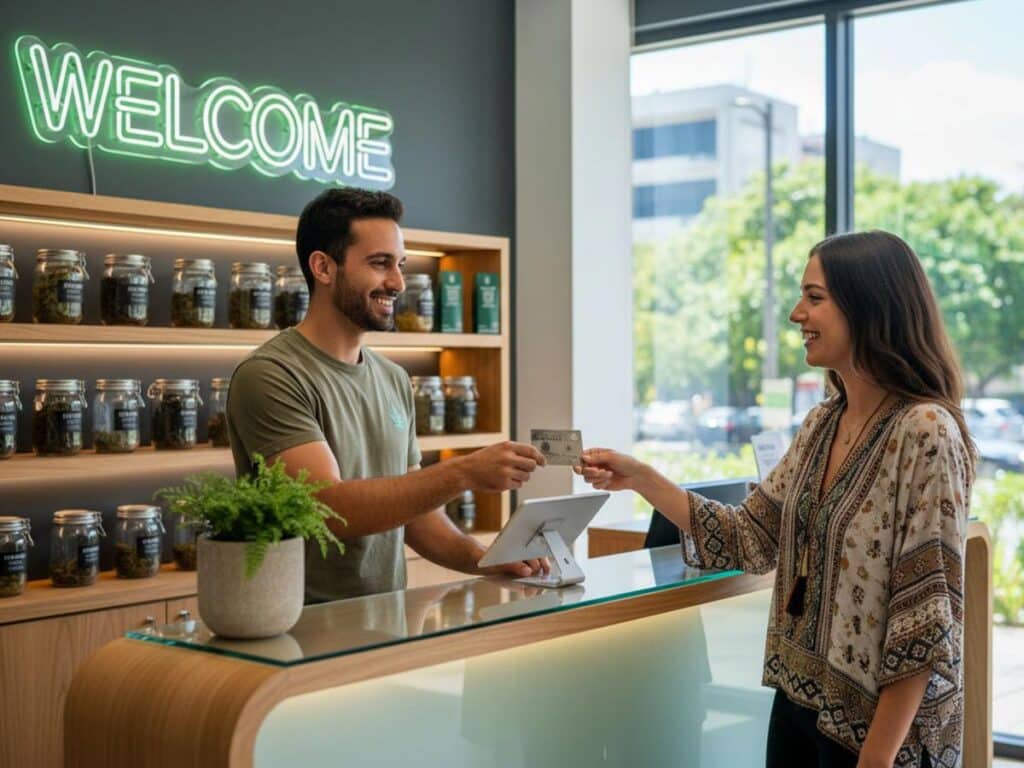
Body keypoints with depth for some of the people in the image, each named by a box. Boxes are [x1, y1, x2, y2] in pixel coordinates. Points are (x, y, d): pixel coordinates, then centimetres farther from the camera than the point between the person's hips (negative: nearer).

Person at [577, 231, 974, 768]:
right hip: (799, 702, 7)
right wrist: (641, 479, 2)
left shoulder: (924, 433, -19)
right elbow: (750, 539, 7)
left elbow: (927, 617, -20)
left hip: (875, 723, -7)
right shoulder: (822, 424, 5)